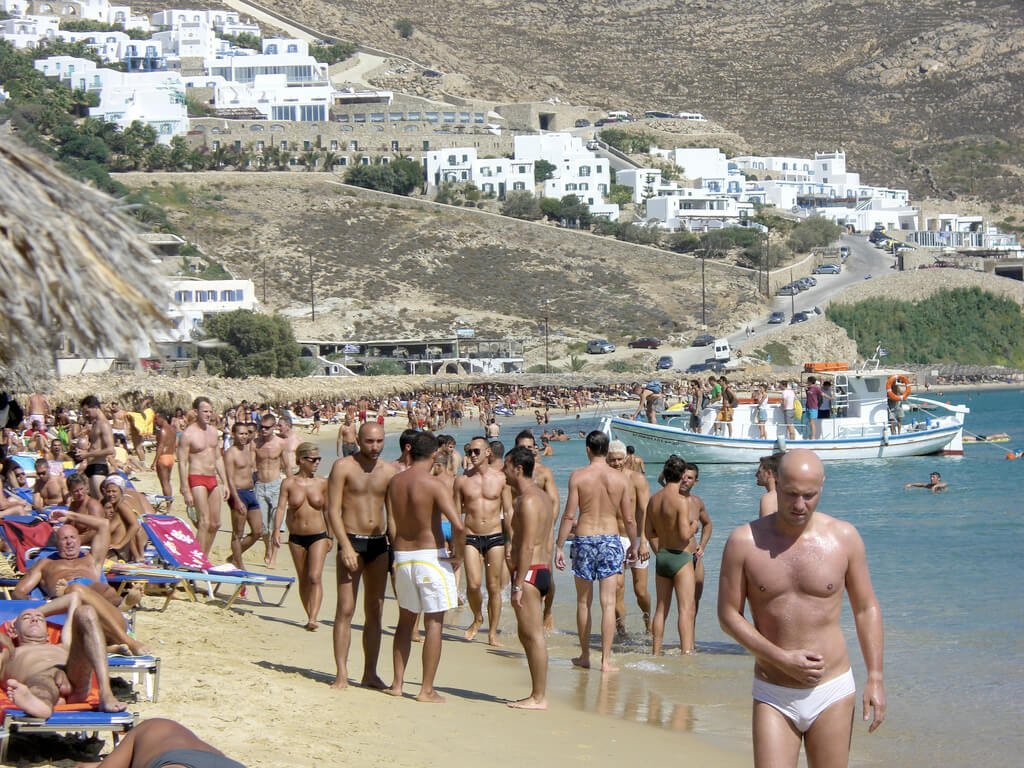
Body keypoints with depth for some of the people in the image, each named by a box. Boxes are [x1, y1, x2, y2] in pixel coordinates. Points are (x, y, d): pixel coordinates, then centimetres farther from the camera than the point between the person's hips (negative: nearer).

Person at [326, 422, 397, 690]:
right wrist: (346, 546, -18)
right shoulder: (343, 467, -6)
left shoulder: (389, 470, 7)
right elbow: (333, 510, -10)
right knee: (346, 609, -8)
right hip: (352, 540, -5)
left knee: (375, 611, 7)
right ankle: (342, 674, -6)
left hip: (380, 543, 5)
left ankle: (370, 674, 13)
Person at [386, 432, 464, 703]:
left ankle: (397, 683, 21)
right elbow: (458, 525, -24)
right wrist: (458, 554, -9)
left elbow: (390, 525, 5)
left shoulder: (394, 482, 3)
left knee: (405, 620, 19)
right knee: (434, 623, 2)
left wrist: (399, 552, 15)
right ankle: (427, 690, 2)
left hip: (402, 556, 6)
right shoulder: (434, 485, -15)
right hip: (431, 556, -6)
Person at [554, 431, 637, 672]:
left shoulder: (578, 476, -6)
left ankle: (585, 655, 21)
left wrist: (559, 546, 0)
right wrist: (634, 545, 20)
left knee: (583, 602, 13)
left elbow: (569, 515, -7)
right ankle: (606, 660, -2)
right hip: (611, 540, 1)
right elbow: (629, 519, 5)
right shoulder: (620, 478, -1)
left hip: (584, 540, 0)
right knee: (608, 603, 1)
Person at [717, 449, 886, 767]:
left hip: (832, 692, 1)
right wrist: (783, 659, -12)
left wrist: (875, 678, -1)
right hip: (773, 695, -1)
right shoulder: (745, 542, -5)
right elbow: (728, 614, -2)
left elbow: (866, 609, 6)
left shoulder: (844, 538, -1)